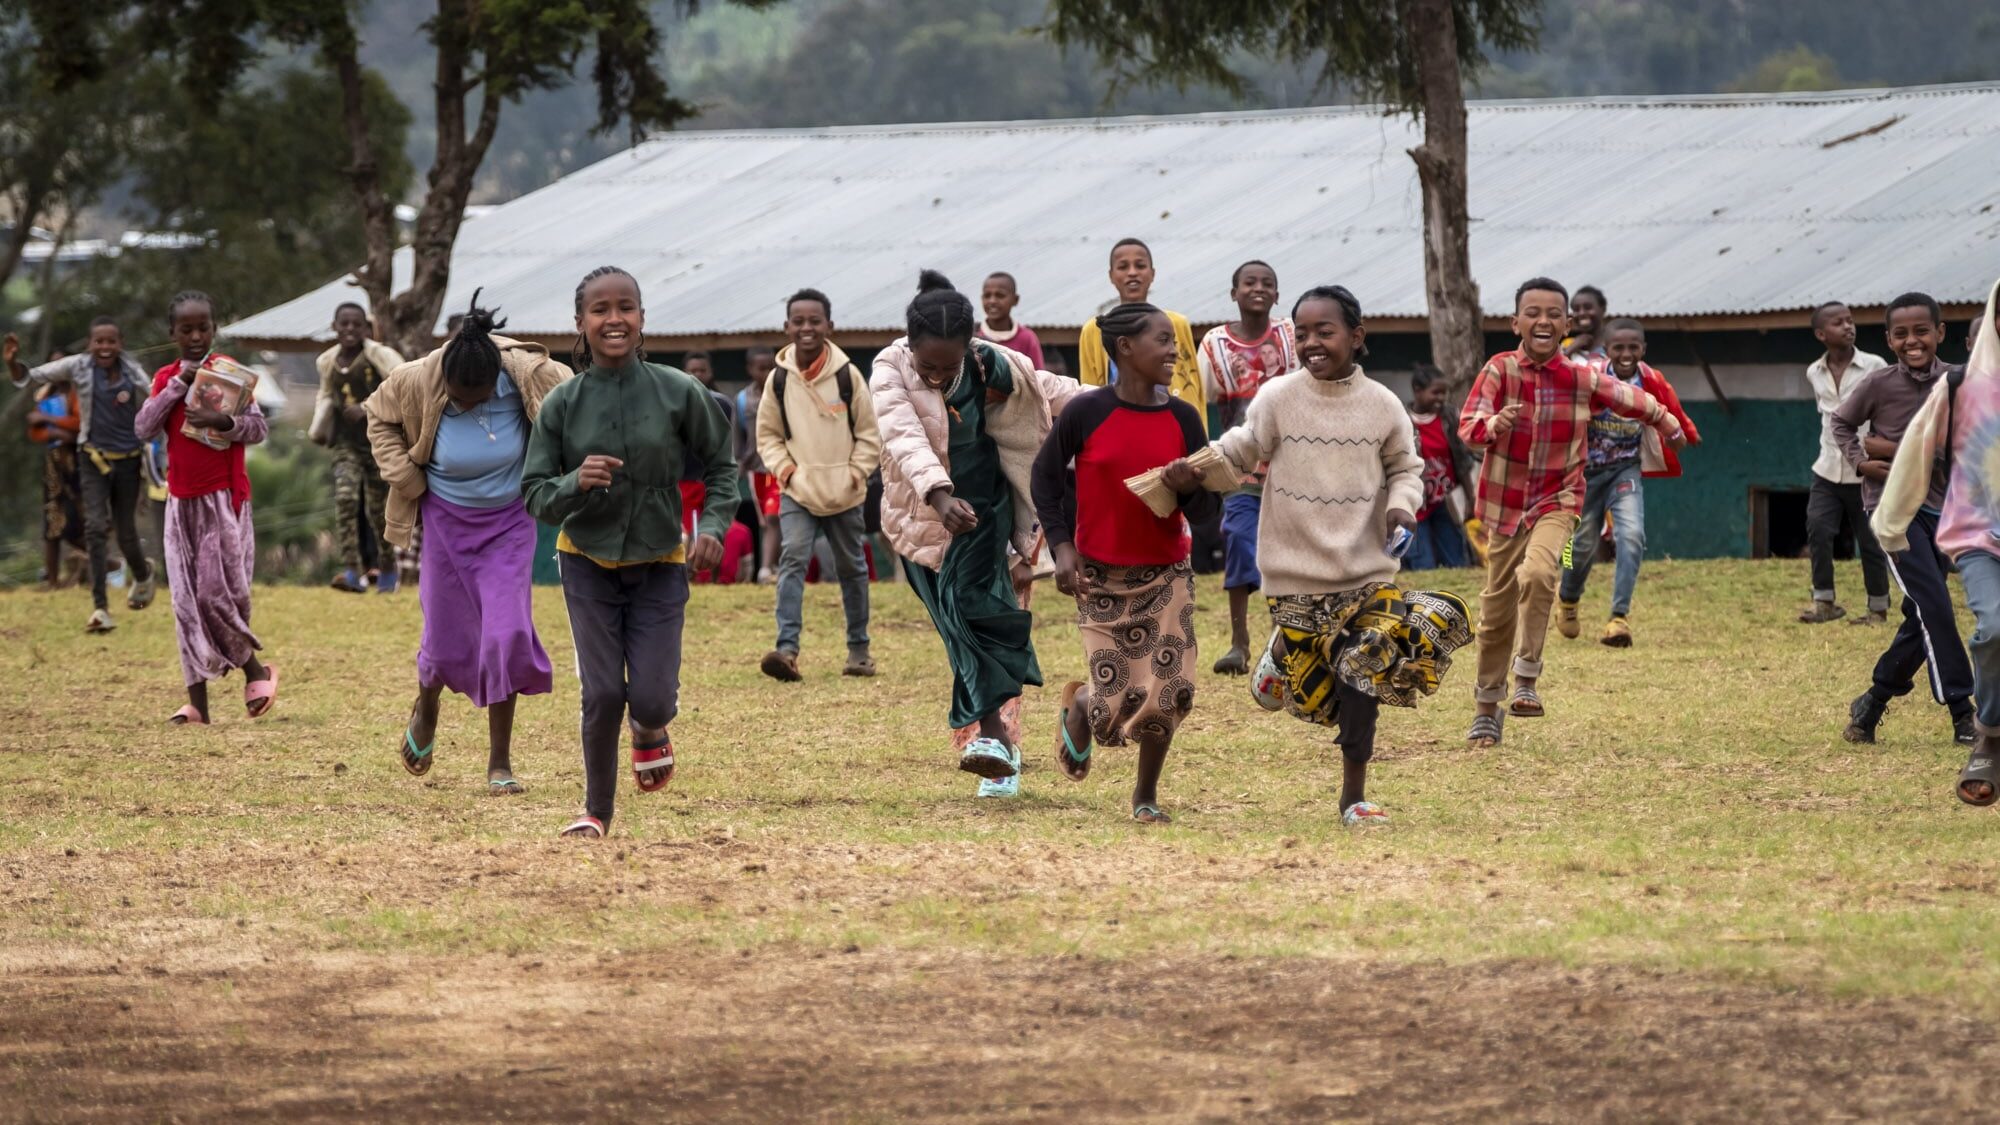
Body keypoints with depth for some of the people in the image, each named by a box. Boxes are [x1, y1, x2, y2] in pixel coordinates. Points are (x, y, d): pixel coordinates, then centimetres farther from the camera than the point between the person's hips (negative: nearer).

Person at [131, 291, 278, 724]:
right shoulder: (165, 378, 8)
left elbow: (259, 427, -7)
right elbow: (144, 429, -5)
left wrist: (223, 423, -25)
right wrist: (179, 385, -12)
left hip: (224, 497, -4)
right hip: (182, 501, 4)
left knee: (218, 592, -12)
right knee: (188, 601, 1)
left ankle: (254, 669, 12)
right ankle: (197, 702, 3)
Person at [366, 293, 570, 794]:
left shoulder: (530, 377, -22)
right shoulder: (417, 383, -21)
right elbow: (379, 417, 1)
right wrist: (406, 479, -7)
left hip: (508, 524, 0)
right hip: (448, 522, 0)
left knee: (507, 635, -11)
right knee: (446, 639, 4)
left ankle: (500, 762, 0)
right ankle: (426, 708, 41)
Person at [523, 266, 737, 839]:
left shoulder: (678, 393, -11)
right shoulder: (562, 404, -9)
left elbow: (721, 465, 3)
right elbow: (534, 495, -6)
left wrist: (714, 524, -13)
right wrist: (574, 484, -27)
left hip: (660, 563, 0)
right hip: (588, 561, 0)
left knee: (650, 697, -7)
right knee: (602, 694, -4)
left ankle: (651, 729, 32)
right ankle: (597, 810, 17)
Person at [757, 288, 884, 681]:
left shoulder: (848, 376, -5)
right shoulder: (779, 380, -3)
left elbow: (869, 432, 2)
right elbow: (767, 434, 8)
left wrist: (858, 472, -7)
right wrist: (784, 468, -5)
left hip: (845, 493, 1)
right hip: (797, 492, -1)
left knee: (852, 568, 12)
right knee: (792, 561, -18)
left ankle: (859, 648, 26)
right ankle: (787, 649, -26)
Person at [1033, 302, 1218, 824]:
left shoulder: (1182, 419, -2)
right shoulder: (1086, 412, -11)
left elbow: (1209, 502, 2)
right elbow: (1046, 474, 1)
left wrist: (1189, 487, -21)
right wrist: (1061, 546, -7)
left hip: (1166, 575, 3)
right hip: (1102, 579, -3)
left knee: (1166, 693, -8)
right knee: (1116, 705, -8)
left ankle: (1146, 795, 15)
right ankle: (1078, 706, 30)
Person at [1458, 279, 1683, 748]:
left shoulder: (1583, 379, -6)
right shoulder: (1500, 370, -10)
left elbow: (1632, 400, 12)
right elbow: (1468, 425, -22)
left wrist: (1668, 424, 28)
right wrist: (1493, 425, -45)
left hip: (1557, 501, -1)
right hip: (1504, 503, 1)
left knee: (1537, 573, -31)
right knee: (1497, 610, 8)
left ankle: (1527, 679, -19)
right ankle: (1486, 709, 25)